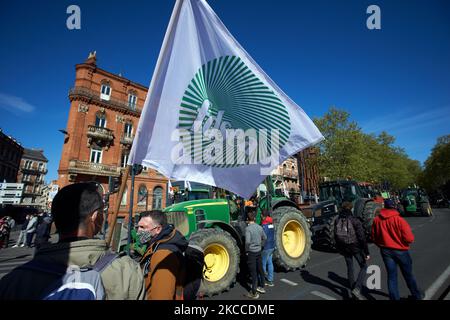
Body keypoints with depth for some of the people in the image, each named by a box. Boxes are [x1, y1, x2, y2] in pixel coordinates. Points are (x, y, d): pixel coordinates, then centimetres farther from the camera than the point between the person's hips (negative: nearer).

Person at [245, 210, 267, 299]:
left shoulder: (248, 228, -19)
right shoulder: (259, 227, 0)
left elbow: (247, 241, -27)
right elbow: (265, 238, 10)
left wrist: (246, 251, -12)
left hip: (251, 252, -6)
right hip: (259, 251, 6)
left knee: (253, 272, 3)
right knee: (260, 269, 20)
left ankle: (254, 293, 14)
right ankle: (261, 287, 37)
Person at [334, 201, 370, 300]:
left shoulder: (337, 221, 0)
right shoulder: (355, 220, -14)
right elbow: (362, 237, -16)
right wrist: (367, 252, -9)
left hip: (344, 248, 4)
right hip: (356, 247, -4)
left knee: (349, 268, 19)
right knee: (363, 267, 13)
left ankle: (352, 289, 27)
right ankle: (357, 289, -1)